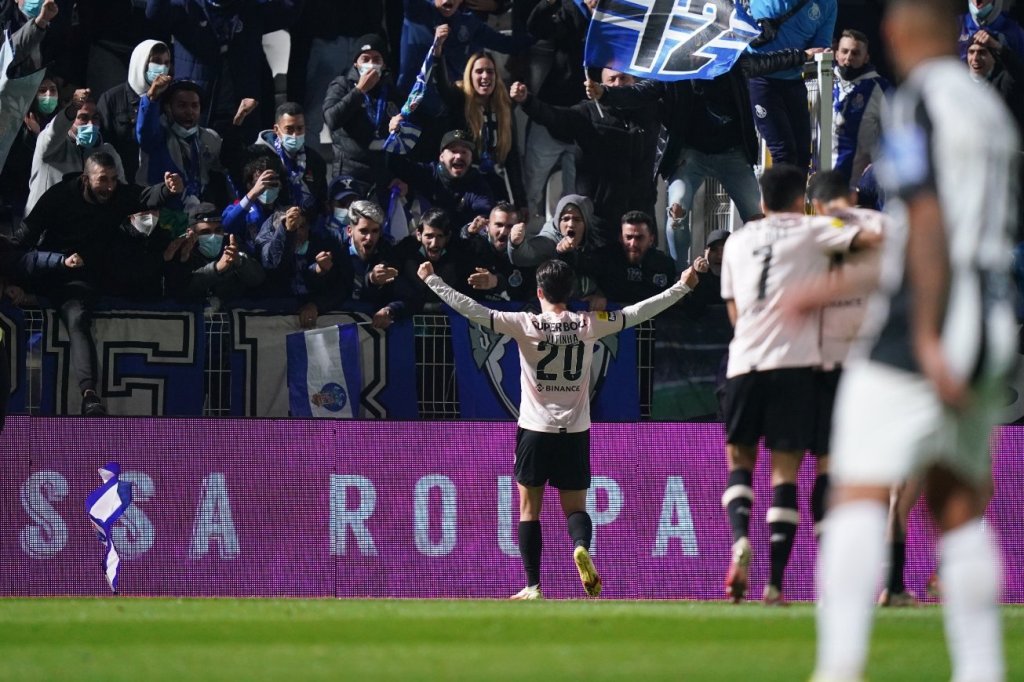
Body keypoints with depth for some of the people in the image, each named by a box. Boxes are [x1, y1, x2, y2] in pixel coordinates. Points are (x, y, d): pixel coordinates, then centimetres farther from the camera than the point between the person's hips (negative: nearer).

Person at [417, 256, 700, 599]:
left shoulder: (526, 325, -9)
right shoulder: (588, 325, -3)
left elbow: (474, 311, -11)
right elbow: (638, 312, 4)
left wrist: (431, 280, -3)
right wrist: (682, 287, 14)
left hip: (535, 429, -2)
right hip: (575, 432, 2)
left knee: (529, 509, 8)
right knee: (575, 508, 9)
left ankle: (533, 586, 3)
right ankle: (581, 547, -24)